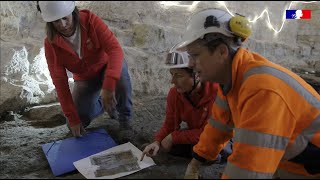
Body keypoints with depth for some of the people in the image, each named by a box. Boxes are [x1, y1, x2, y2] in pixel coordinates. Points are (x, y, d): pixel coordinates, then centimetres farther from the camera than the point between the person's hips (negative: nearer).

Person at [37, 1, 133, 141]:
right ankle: (104, 104, 22)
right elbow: (60, 83, -18)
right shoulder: (51, 44, -20)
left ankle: (125, 117, -10)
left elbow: (115, 49, -38)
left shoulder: (90, 20, -27)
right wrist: (73, 118, -20)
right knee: (76, 124, -6)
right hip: (85, 78, 2)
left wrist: (108, 86, -51)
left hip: (108, 66, -2)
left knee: (120, 78, -39)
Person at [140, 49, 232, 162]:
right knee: (172, 146, -15)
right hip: (193, 138, 5)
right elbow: (169, 124, -4)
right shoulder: (174, 93, -16)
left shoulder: (216, 92, -33)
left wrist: (173, 137, -25)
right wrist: (157, 141, -24)